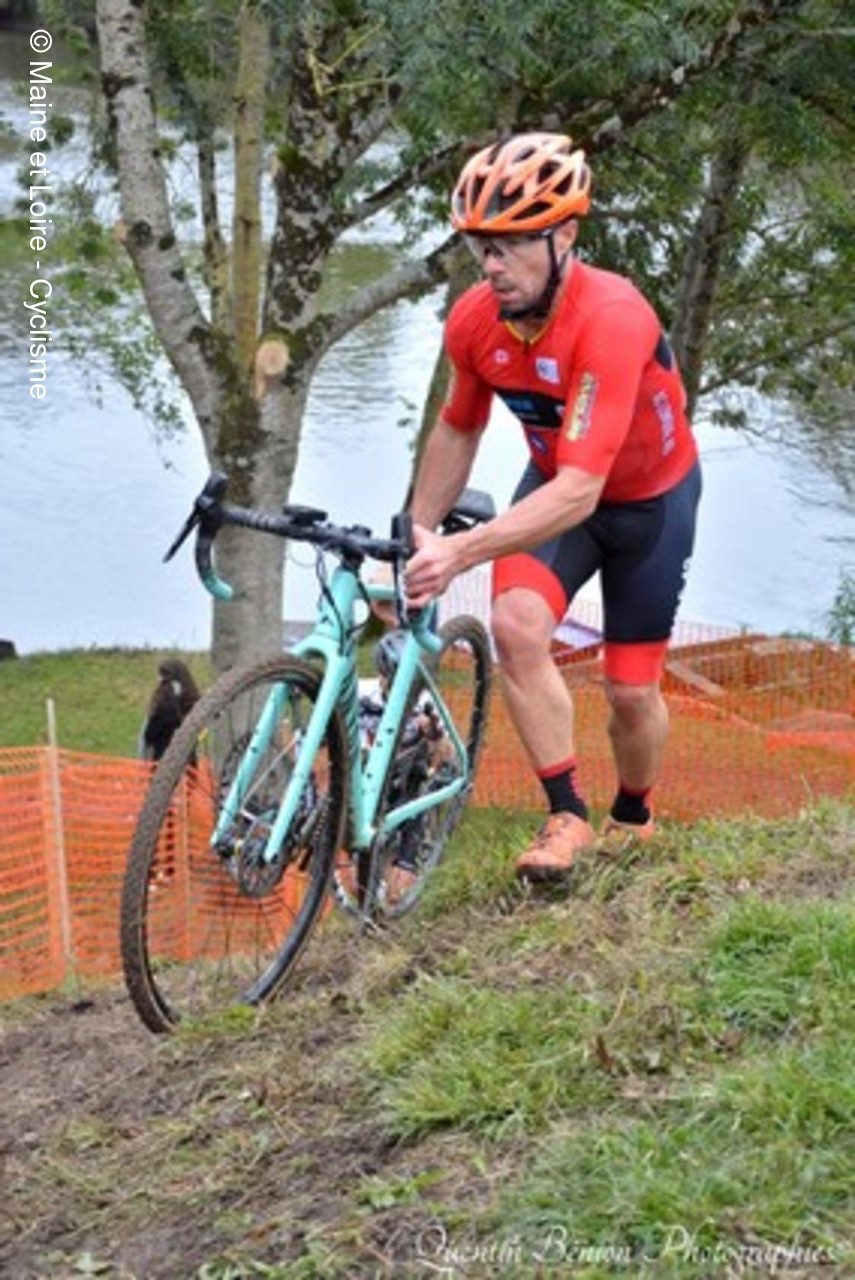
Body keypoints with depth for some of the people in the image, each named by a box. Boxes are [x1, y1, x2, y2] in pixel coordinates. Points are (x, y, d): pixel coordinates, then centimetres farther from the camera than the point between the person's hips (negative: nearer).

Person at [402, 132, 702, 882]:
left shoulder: (612, 320, -39)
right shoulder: (474, 321, -21)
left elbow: (580, 491, -45)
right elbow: (458, 429, 0)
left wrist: (460, 553, -53)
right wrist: (420, 533, 2)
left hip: (650, 497, -3)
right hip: (555, 483, 4)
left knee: (632, 689, 4)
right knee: (516, 626, -24)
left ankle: (633, 817, 35)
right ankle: (568, 814, -9)